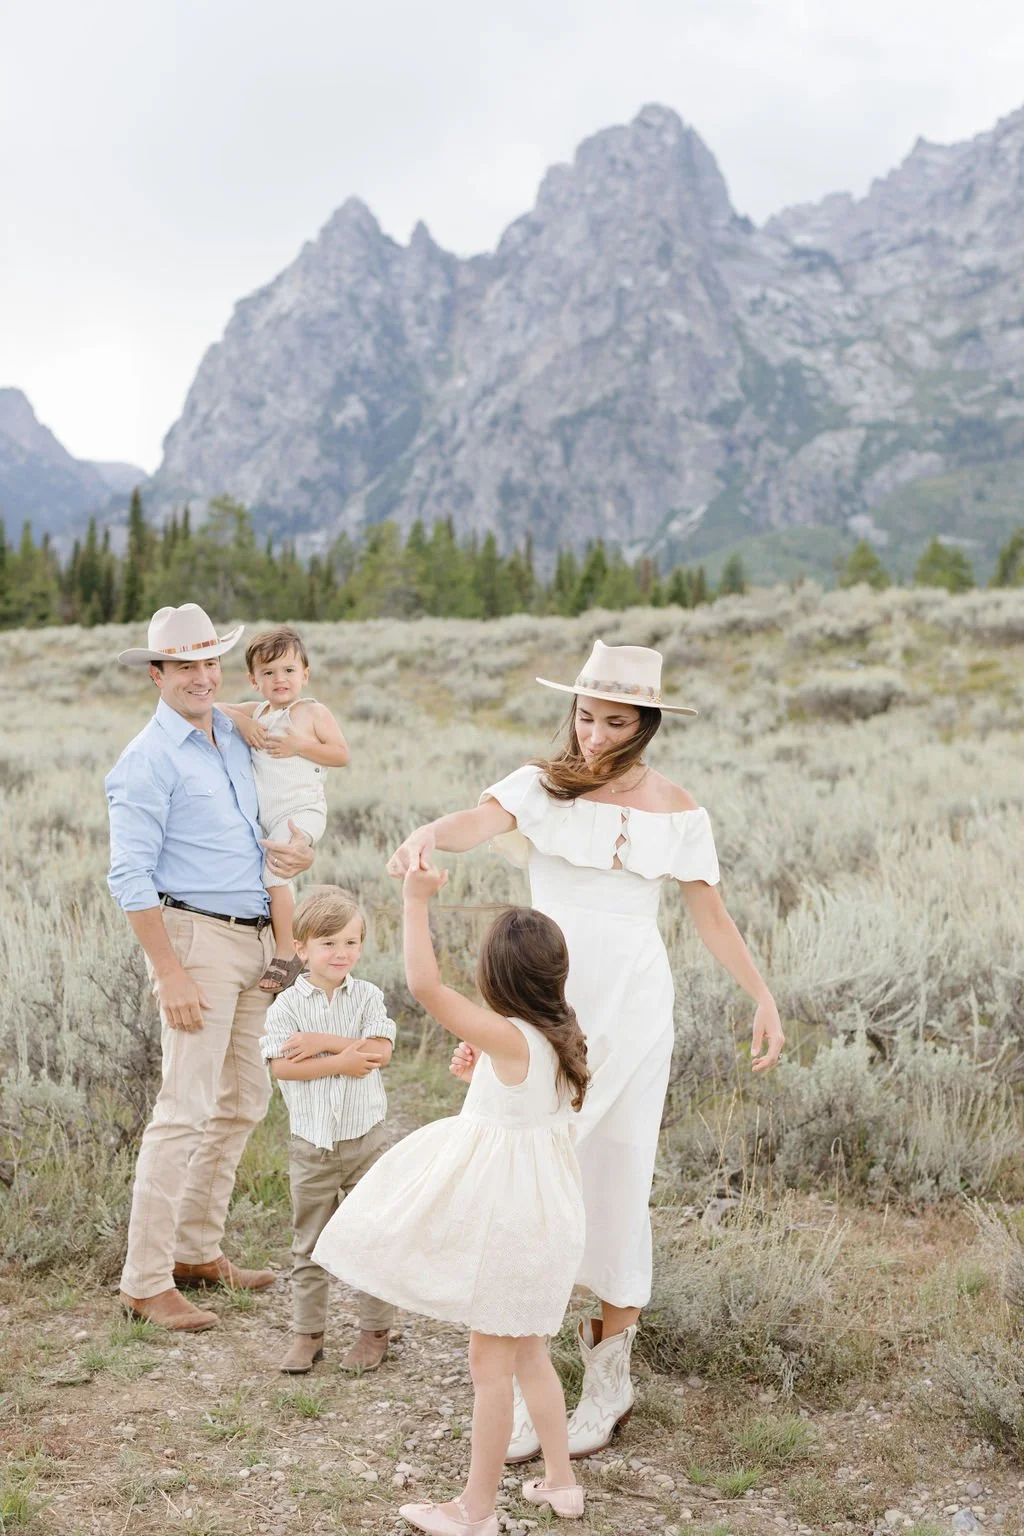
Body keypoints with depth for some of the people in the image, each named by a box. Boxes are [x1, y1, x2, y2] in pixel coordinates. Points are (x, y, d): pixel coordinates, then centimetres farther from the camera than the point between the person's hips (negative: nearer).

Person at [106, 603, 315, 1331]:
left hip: (254, 939, 8)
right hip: (196, 936, -8)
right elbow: (130, 875, -15)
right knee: (185, 1111, -9)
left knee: (243, 1100, 14)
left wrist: (300, 848, 1)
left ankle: (198, 1251, 26)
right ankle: (146, 1280, 0)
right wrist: (170, 974, -20)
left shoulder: (234, 734, 12)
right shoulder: (150, 759, -11)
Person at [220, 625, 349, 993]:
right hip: (264, 817, 7)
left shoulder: (313, 712, -2)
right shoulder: (256, 712, 13)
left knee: (271, 870, -21)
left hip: (301, 811, -7)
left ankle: (286, 953, -14)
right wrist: (241, 720, -7)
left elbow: (342, 755, -5)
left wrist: (300, 746, -15)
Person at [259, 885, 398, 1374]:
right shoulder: (287, 1004, -5)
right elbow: (281, 1066, -17)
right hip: (310, 1144, 0)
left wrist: (321, 1042, -20)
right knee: (309, 1245, 11)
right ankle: (307, 1332, 22)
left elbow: (380, 1051, -15)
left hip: (364, 1138, 0)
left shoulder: (368, 996, -1)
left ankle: (375, 1330, 20)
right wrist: (341, 1061, -20)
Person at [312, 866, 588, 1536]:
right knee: (528, 1352, 23)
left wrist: (418, 900, -26)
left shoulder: (508, 1038, -23)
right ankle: (561, 1480, 32)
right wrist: (483, 1075, 14)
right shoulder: (562, 1039, 0)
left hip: (504, 1216, -8)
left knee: (490, 1364, 4)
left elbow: (424, 984, -32)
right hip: (544, 1209, 8)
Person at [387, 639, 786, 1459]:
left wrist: (765, 999, 5)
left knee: (619, 1182, 5)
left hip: (632, 1007, 1)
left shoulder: (676, 810, 2)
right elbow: (481, 821, -24)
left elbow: (712, 913, 9)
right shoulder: (543, 784, -3)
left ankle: (608, 1376, 21)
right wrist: (430, 833, -46)